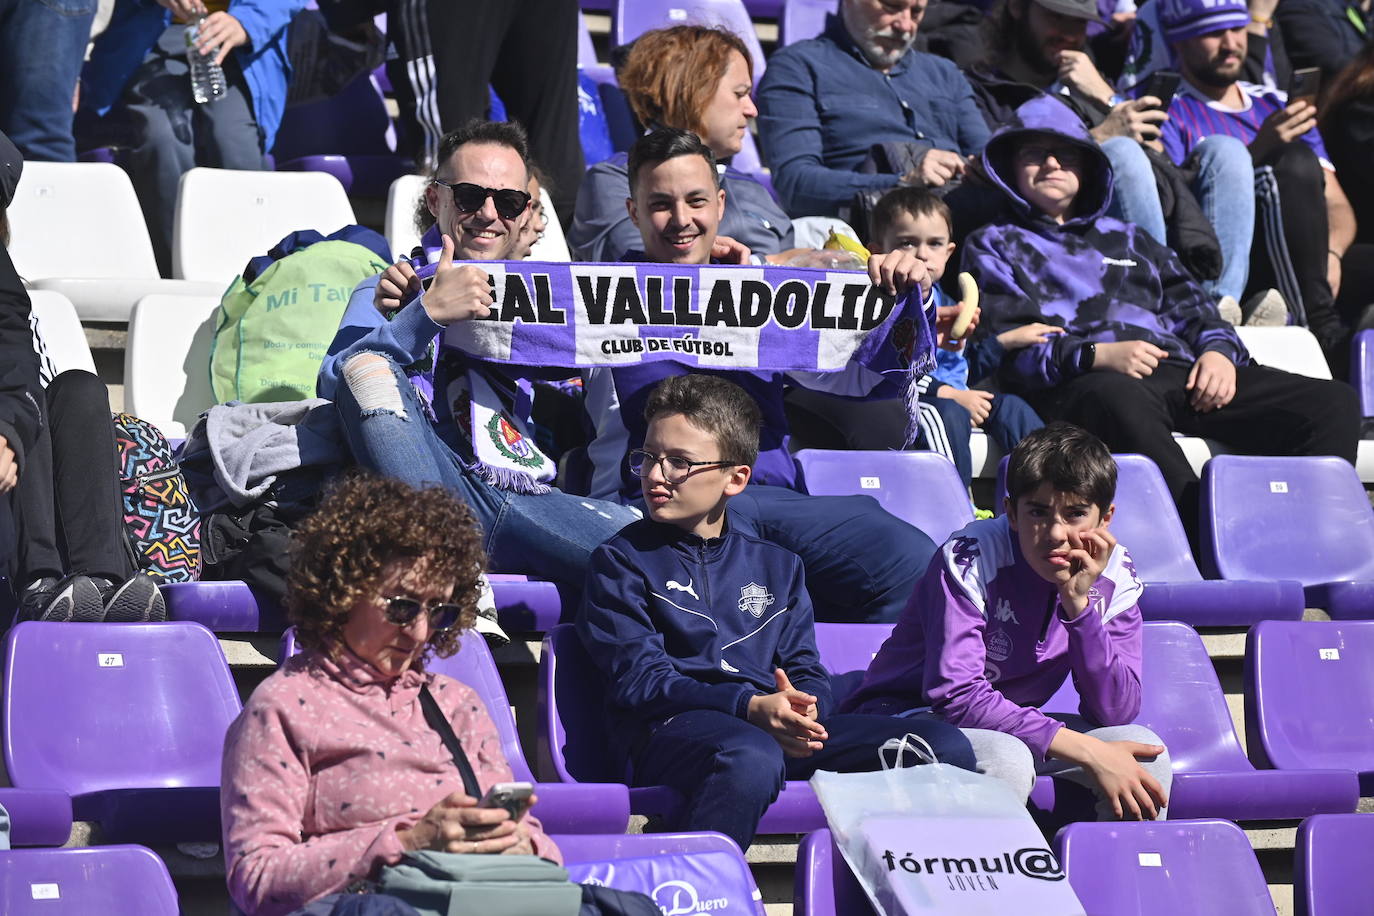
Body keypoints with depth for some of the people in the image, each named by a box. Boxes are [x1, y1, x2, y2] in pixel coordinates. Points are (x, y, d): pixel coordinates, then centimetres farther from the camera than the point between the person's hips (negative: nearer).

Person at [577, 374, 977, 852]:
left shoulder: (776, 566, 26)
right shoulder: (620, 561, 10)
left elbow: (807, 670, 18)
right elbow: (638, 679, -3)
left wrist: (803, 707, -9)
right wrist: (750, 707, -18)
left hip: (779, 730, 5)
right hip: (672, 729, -5)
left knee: (945, 745, -15)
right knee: (752, 757, -43)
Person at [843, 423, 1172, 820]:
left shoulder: (1114, 576, -6)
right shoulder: (969, 560, -22)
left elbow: (1116, 712, -11)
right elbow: (954, 695, -29)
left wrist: (1079, 604, -25)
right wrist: (1089, 752, -32)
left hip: (1010, 724, 5)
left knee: (1145, 751, -17)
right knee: (1006, 759, -36)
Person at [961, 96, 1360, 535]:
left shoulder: (1125, 238, 35)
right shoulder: (994, 245, 20)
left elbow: (1191, 308, 27)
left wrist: (1218, 350, 2)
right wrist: (1096, 356, -14)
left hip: (1181, 372, 5)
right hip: (1083, 382, -5)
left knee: (1334, 401, -16)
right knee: (1124, 401, -46)